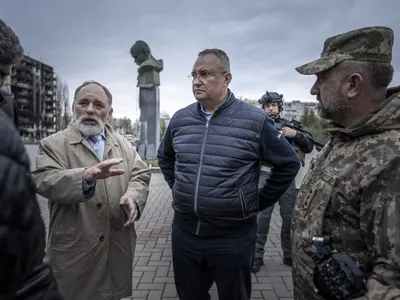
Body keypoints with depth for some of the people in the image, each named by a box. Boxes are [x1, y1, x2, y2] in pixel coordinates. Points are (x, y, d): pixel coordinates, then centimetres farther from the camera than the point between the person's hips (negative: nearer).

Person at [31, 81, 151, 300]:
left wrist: (133, 196, -19)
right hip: (74, 249, -3)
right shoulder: (53, 144, -4)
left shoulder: (123, 144, 9)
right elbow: (44, 181, -19)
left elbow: (141, 175, 3)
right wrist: (86, 176, -37)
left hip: (118, 245, 4)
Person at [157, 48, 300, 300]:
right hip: (184, 232, 4)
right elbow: (165, 158, 20)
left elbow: (288, 164, -2)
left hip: (233, 236, -3)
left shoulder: (255, 121, -11)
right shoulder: (180, 119, 2)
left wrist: (259, 202, -1)